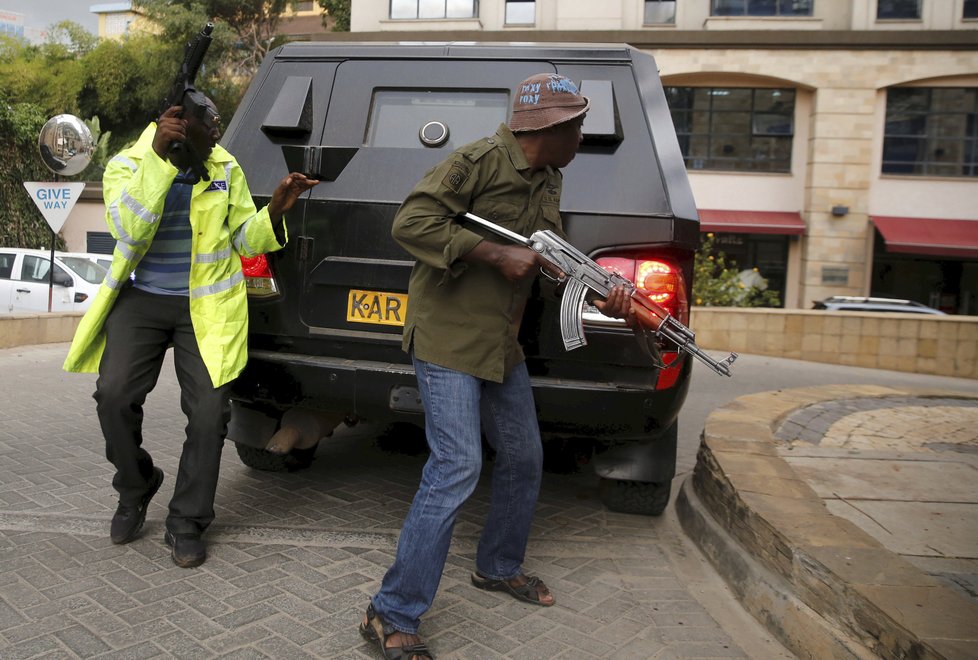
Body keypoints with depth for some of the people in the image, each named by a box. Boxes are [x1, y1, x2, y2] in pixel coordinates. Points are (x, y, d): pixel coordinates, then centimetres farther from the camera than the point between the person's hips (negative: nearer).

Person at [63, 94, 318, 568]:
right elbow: (129, 229, -23)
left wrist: (275, 209, -17)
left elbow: (245, 239, 3)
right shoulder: (126, 166, -5)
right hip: (142, 299, 0)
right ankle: (135, 489, 17)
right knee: (113, 395, -15)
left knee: (209, 412, -8)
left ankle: (186, 523, 12)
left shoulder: (226, 169, 2)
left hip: (206, 305, 1)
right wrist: (157, 155, -30)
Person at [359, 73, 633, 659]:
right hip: (448, 338, -9)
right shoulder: (480, 161, -15)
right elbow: (411, 222, -21)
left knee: (525, 460, 17)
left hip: (502, 345, 10)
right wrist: (496, 254, -24)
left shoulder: (548, 181, 13)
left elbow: (553, 254, 12)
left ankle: (499, 567, 41)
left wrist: (600, 296, -7)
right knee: (457, 469, -15)